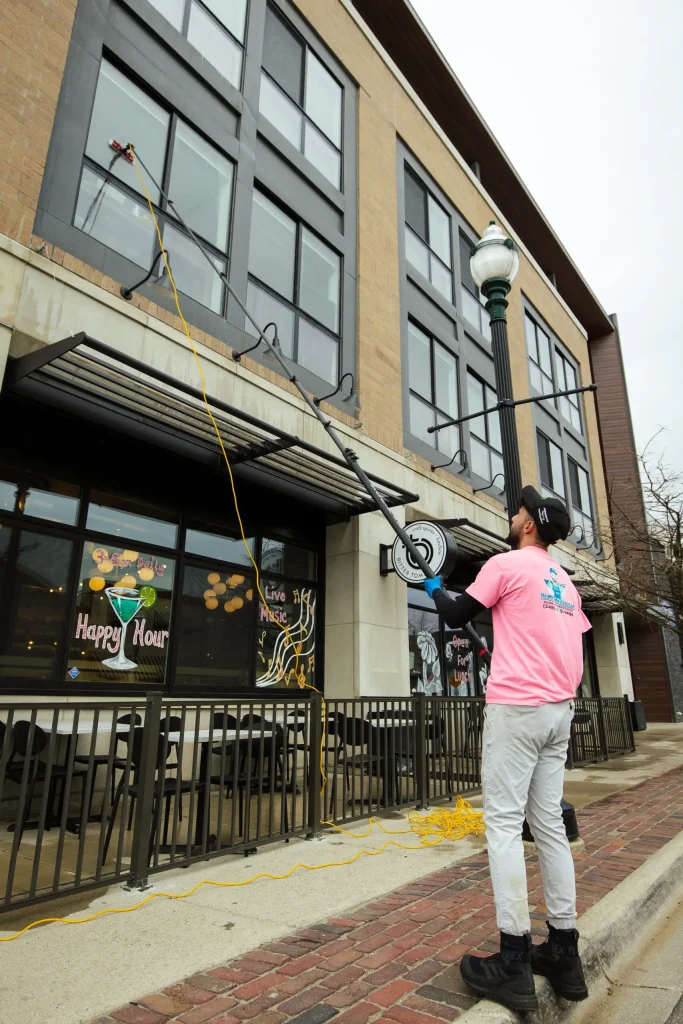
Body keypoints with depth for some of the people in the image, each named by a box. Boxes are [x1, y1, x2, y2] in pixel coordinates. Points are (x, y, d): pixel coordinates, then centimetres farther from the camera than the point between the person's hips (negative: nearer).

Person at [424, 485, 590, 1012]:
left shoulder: (507, 563, -6)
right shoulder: (566, 581, 17)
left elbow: (456, 616, -1)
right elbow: (576, 648, 18)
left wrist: (435, 589, 18)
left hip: (517, 708, -8)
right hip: (560, 710, 8)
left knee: (504, 823, -4)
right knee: (549, 821, 12)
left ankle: (514, 963, -1)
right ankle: (564, 953, 19)